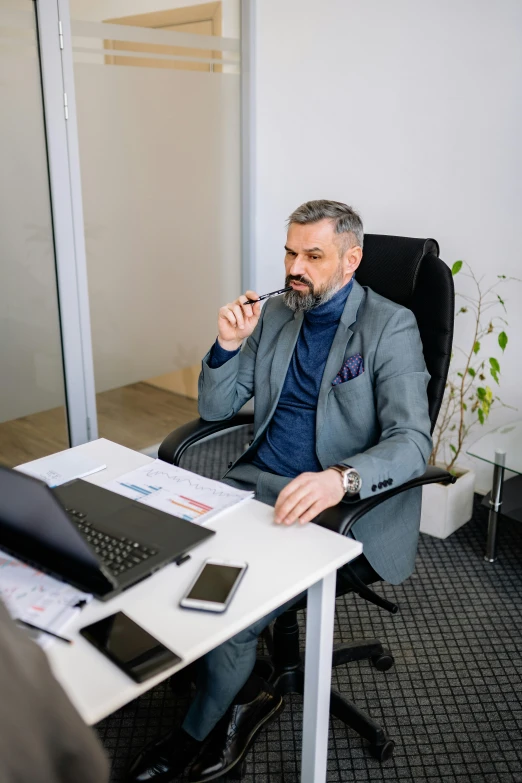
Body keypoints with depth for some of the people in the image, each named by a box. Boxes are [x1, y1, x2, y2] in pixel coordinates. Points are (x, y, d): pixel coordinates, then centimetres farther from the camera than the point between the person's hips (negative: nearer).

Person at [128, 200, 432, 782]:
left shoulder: (391, 327, -7)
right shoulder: (274, 315, 10)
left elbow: (412, 442, -18)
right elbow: (215, 409, 12)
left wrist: (341, 477, -38)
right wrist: (228, 344, -8)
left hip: (339, 503, -5)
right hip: (256, 479, 6)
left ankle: (197, 730, 12)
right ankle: (243, 694, 7)